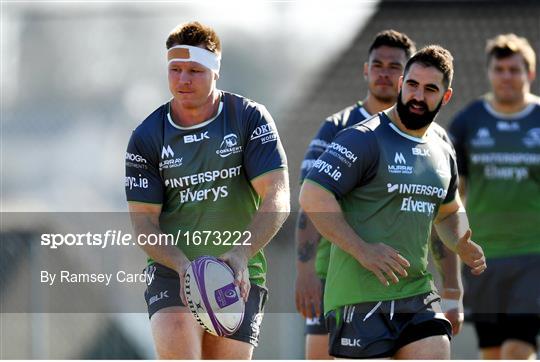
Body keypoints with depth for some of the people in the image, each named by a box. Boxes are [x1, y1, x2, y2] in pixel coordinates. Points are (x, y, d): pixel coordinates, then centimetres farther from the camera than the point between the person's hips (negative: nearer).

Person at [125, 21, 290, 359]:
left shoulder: (250, 119, -4)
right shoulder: (146, 138, 0)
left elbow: (277, 198, -12)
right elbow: (143, 220, -2)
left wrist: (241, 253, -28)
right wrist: (182, 265, -21)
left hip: (240, 280, 0)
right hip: (172, 273, 0)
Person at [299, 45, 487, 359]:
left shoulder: (443, 154, 15)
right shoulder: (364, 139, -9)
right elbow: (312, 195, -16)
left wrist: (462, 246, 9)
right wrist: (362, 250, -23)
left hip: (418, 297, 7)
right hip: (361, 297, -7)